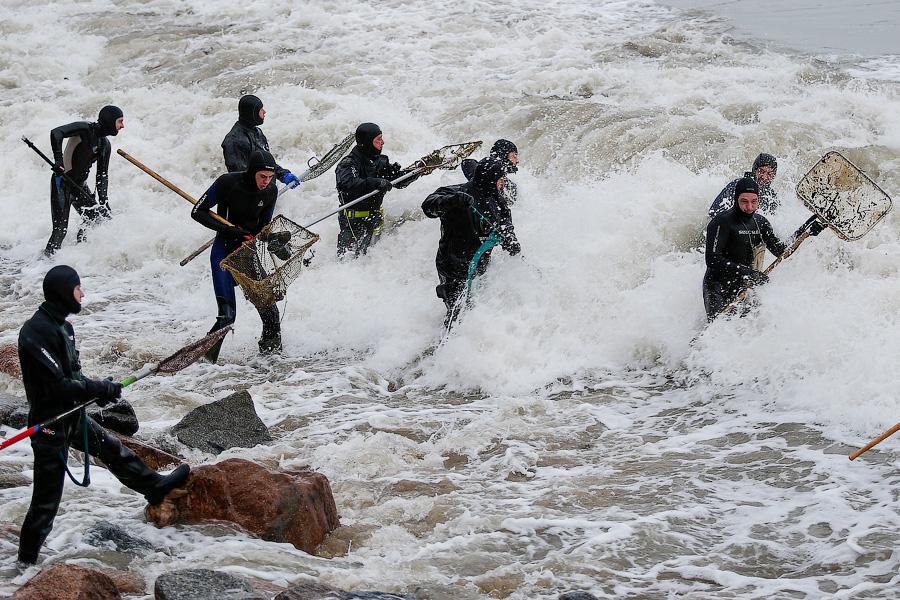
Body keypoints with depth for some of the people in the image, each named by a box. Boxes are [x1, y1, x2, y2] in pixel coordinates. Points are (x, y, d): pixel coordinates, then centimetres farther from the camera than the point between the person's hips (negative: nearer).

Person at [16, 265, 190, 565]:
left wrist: (98, 388, -4)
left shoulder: (61, 326, 6)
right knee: (47, 498, -1)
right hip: (50, 423, -9)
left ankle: (155, 487, 45)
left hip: (72, 415, 9)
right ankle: (27, 560, 9)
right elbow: (56, 386, -27)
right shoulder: (38, 331, -25)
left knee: (112, 448, 25)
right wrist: (99, 389, -19)